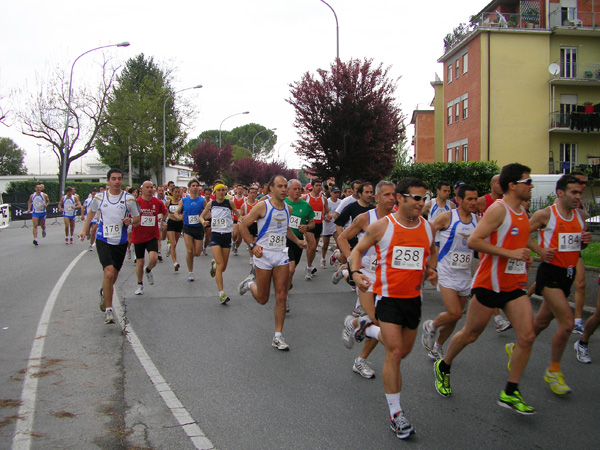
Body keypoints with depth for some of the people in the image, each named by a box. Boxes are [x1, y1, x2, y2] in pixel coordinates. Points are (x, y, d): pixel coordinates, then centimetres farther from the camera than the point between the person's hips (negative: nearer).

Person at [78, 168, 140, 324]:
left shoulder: (129, 199, -1)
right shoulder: (99, 197, 2)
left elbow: (137, 219, 7)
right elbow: (92, 212, 22)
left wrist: (130, 221, -15)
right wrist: (84, 230, 20)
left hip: (121, 242, 2)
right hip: (103, 241, -2)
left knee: (113, 276, 13)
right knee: (109, 273, -19)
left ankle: (104, 293, 49)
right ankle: (108, 310, -9)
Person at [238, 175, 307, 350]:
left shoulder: (288, 208, 7)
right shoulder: (262, 206, -11)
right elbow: (243, 226, -7)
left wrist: (297, 241, 13)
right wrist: (253, 245, -16)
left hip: (281, 255, 4)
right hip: (264, 255, -4)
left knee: (281, 297, -1)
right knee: (262, 299, 5)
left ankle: (278, 336, 7)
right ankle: (250, 283, 38)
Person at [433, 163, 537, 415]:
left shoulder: (522, 212, 12)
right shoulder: (498, 209, -14)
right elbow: (473, 241, -23)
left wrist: (524, 257, 11)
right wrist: (510, 253, -23)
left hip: (515, 285, 7)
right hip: (490, 283, -7)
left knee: (527, 336, -3)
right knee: (470, 334, 7)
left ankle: (510, 393, 8)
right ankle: (443, 368, 32)